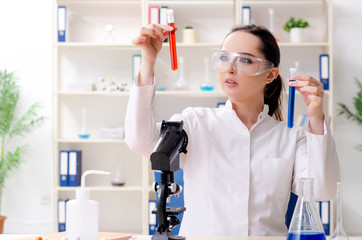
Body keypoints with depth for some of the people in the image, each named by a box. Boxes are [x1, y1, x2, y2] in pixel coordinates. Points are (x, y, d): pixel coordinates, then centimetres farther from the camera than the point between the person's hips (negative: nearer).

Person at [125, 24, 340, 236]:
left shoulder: (291, 137, 8)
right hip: (200, 232, 0)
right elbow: (141, 141, -10)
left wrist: (316, 119, -13)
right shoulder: (195, 123, 6)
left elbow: (322, 191, -6)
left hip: (270, 233, 0)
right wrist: (148, 63, -15)